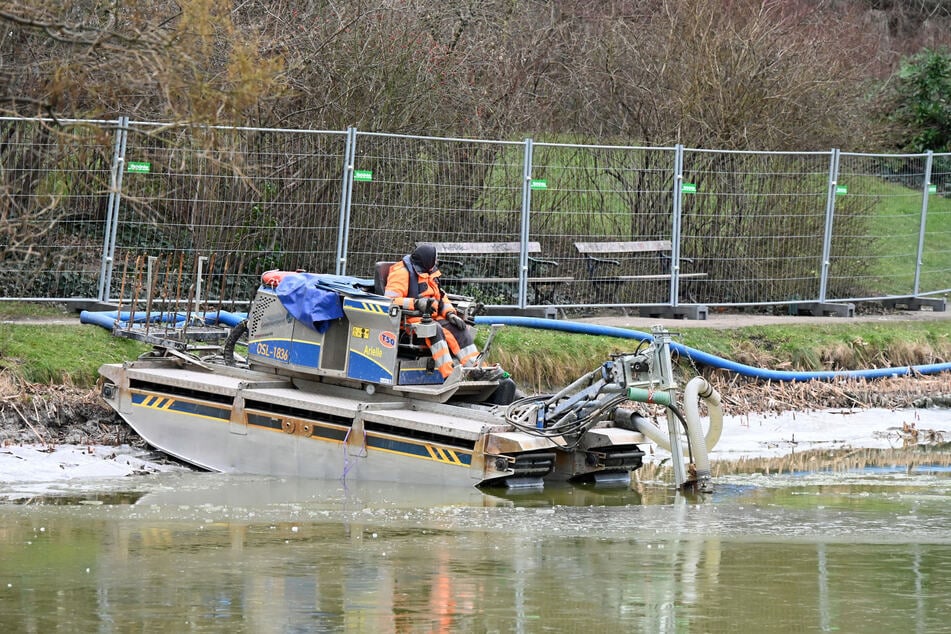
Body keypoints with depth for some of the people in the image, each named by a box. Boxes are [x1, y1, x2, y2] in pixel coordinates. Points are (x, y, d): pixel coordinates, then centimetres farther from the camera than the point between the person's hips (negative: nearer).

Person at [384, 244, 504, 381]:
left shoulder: (430, 273, 18)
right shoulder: (401, 272, -10)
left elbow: (440, 296, 20)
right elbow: (391, 299, -20)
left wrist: (450, 313, 0)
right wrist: (416, 303, -33)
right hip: (410, 319, -9)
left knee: (459, 329, -11)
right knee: (436, 330, -36)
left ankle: (475, 370, -17)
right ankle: (448, 374, -46)